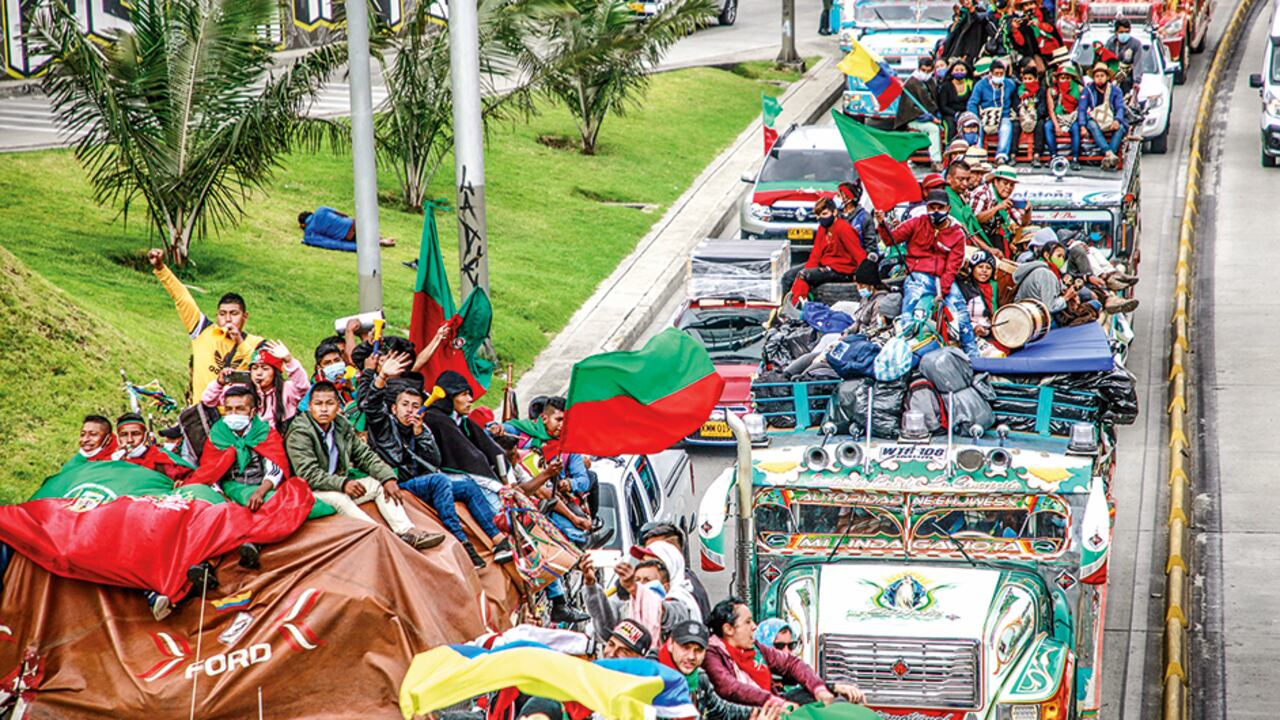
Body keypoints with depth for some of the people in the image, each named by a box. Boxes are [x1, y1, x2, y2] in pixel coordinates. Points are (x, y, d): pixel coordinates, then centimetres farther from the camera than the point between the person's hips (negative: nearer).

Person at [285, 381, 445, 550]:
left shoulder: (342, 426, 8)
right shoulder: (299, 433, -14)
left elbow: (365, 455, 11)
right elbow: (309, 474, -24)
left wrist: (388, 478, -5)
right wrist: (342, 484, -34)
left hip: (339, 483, 8)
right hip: (310, 492, -8)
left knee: (380, 484, -2)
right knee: (338, 498, -35)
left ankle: (407, 531, -20)